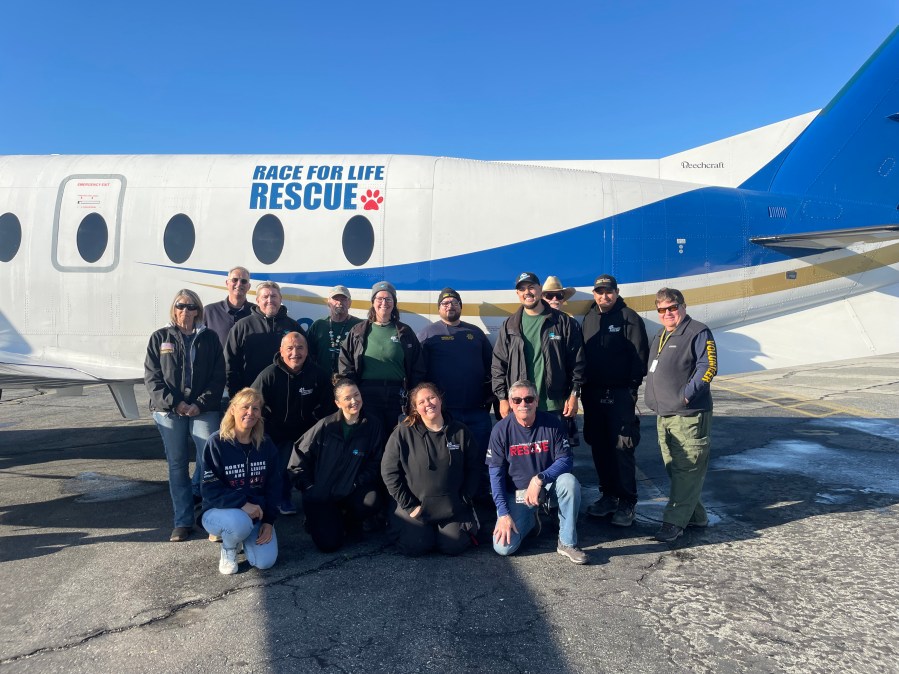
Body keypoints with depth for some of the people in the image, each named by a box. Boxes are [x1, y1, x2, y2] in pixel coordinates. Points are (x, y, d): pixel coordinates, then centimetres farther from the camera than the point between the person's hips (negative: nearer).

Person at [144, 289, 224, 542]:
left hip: (203, 410, -1)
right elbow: (152, 377, 2)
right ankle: (183, 521, 13)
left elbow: (218, 378, 2)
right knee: (177, 464, 5)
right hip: (169, 410, 1)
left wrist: (200, 404, -10)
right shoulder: (160, 338, 8)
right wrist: (174, 403, -9)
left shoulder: (209, 338, 7)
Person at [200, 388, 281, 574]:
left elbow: (274, 485, 3)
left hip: (256, 512, 4)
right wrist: (242, 504, -29)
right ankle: (228, 548, 0)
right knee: (241, 523, -38)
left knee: (265, 562, -14)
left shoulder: (266, 444, -2)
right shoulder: (216, 442, -15)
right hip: (219, 510, -3)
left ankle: (242, 536, 19)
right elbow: (211, 490, -17)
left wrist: (268, 520, -7)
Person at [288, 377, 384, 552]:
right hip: (321, 494, -1)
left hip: (352, 492, 2)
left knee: (371, 502, -31)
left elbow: (375, 464, -1)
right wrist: (309, 489, -6)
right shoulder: (325, 426, -9)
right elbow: (298, 458, -2)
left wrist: (356, 484, -13)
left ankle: (346, 523, 4)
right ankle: (316, 520, 21)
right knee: (329, 544, -15)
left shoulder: (372, 425, -5)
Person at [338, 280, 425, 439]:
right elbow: (345, 364, 6)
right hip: (368, 395, -1)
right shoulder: (358, 331, 8)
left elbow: (418, 368, 8)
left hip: (398, 397, 1)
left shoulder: (405, 332, 9)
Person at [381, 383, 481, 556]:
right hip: (416, 507, -1)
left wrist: (464, 500, -1)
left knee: (453, 546, -13)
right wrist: (409, 505, -9)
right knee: (415, 546, -15)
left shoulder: (461, 431, 0)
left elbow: (474, 468, 5)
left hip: (453, 507, 1)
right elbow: (389, 471, -7)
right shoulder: (403, 433, -8)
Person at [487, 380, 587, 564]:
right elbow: (496, 474, -10)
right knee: (503, 547, -17)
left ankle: (567, 543, -13)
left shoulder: (552, 423, -11)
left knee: (569, 482, -32)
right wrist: (503, 513, -16)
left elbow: (566, 460, -13)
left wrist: (539, 479, -29)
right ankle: (530, 519, 17)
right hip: (515, 493, 0)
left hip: (547, 485, 1)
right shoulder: (501, 430, -12)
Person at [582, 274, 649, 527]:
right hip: (593, 393, 6)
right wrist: (584, 387, 9)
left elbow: (640, 354, -9)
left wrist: (633, 385, -13)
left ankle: (627, 502, 5)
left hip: (620, 394, -6)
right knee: (599, 447, 11)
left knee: (622, 447, -5)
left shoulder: (629, 318, -5)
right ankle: (609, 495, 24)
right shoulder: (589, 318, 13)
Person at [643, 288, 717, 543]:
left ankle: (674, 522, 0)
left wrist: (687, 394, -18)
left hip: (689, 416, -9)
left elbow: (708, 367, -15)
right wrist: (653, 396, 13)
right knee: (674, 469, 14)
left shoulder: (698, 333, -6)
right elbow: (650, 368, 26)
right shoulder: (659, 337, 18)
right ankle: (695, 516, 26)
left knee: (686, 470, -4)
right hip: (663, 415, 9)